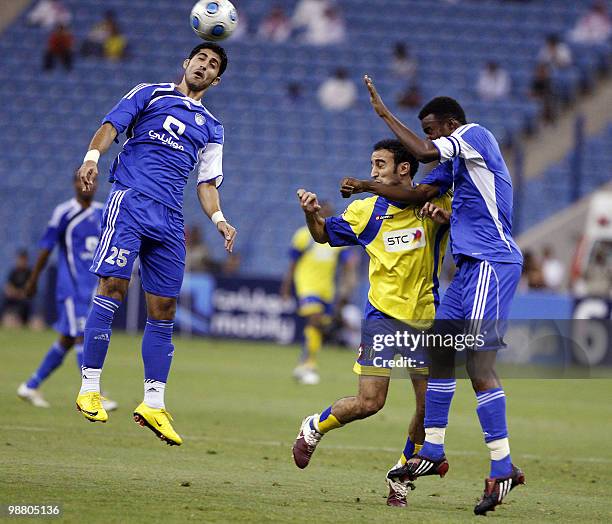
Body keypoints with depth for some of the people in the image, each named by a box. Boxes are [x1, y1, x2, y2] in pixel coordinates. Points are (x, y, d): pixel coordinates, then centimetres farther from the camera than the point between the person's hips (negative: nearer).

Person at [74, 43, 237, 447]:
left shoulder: (211, 128, 24)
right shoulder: (150, 94, 14)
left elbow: (207, 183, 19)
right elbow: (111, 127, 4)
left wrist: (219, 219, 1)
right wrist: (92, 156, -16)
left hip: (170, 219, 4)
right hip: (130, 200, -4)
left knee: (164, 309, 1)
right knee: (113, 285, -17)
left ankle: (153, 404, 5)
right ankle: (90, 388, -13)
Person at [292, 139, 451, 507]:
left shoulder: (434, 203, -3)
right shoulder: (367, 211, 2)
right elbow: (325, 234, 15)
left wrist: (442, 214, -23)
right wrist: (312, 213, -7)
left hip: (426, 319, 1)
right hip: (383, 315, -1)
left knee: (430, 407, -2)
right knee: (369, 402, -10)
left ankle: (401, 474, 19)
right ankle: (314, 428, 18)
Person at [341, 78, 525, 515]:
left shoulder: (476, 135, -6)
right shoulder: (454, 162, 22)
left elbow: (424, 152, -19)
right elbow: (417, 195, 30)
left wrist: (384, 112, -9)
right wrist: (365, 187, 23)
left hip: (492, 262, -11)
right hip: (471, 265, 11)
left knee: (479, 360, -17)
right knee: (439, 351, 14)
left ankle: (503, 469, -18)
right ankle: (432, 452, 21)